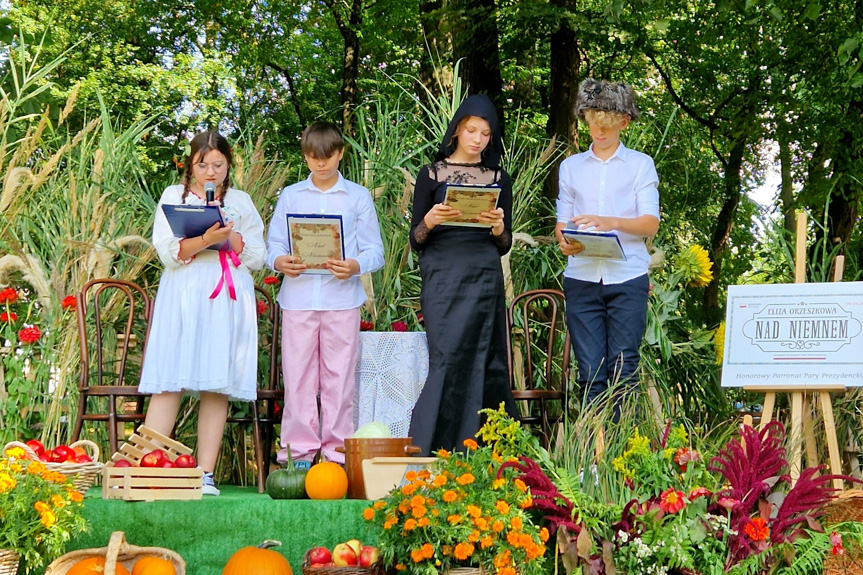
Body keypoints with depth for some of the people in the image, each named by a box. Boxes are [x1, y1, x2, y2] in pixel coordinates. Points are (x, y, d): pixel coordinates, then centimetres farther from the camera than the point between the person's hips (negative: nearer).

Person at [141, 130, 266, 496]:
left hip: (228, 300, 2)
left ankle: (206, 474, -2)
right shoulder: (173, 197, 12)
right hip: (184, 297, -2)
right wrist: (206, 239, -16)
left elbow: (256, 258, 10)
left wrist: (230, 235, -6)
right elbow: (167, 252, -1)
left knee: (218, 387, -3)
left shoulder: (240, 202, 17)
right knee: (170, 383, -10)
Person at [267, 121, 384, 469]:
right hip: (298, 296, 1)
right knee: (298, 376, 0)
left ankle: (337, 452, 5)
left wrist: (355, 266, -16)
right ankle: (300, 451, 6)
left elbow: (375, 251, 5)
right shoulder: (290, 196, 12)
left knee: (339, 377, -1)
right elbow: (274, 244, 9)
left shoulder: (358, 197, 9)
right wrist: (281, 262, -14)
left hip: (342, 298, -1)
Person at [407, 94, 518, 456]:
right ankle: (425, 450, -8)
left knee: (483, 362, -1)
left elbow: (504, 247, 12)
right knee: (448, 358, -10)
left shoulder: (498, 179, 12)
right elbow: (415, 241, 5)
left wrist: (498, 227, -10)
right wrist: (429, 221, -15)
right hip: (443, 277, -2)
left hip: (484, 279, 3)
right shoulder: (432, 175, 6)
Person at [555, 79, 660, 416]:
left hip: (627, 277, -2)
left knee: (623, 369, -7)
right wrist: (564, 241, -10)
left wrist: (609, 222, -19)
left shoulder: (640, 164, 11)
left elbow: (650, 223, 0)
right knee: (590, 371, -3)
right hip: (582, 277, 2)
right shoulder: (571, 167, 19)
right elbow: (561, 220, 14)